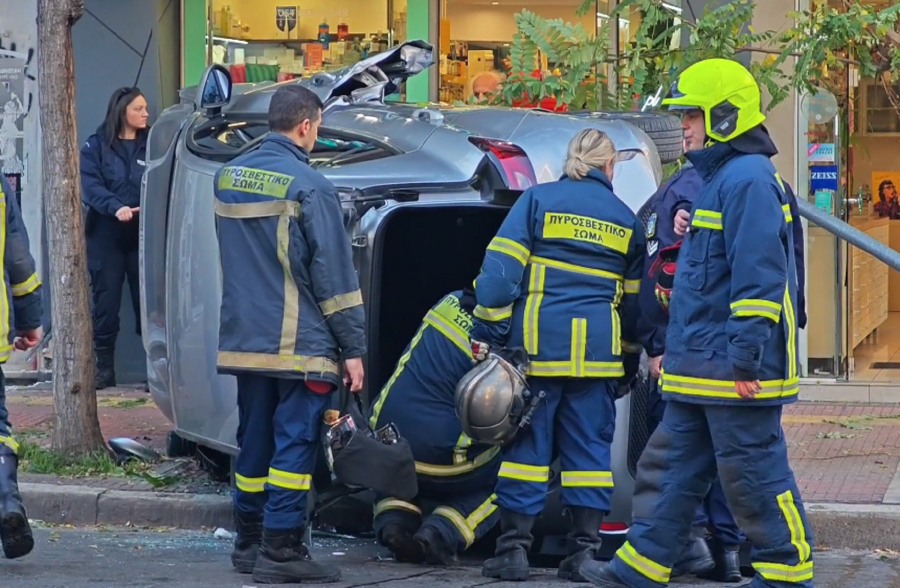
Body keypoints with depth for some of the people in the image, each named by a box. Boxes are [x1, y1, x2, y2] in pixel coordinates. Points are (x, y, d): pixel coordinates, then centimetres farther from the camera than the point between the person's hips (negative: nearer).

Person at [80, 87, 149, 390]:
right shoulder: (96, 145, 3)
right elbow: (89, 185, -9)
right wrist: (115, 208, -26)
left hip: (145, 234, 1)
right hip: (106, 234, -1)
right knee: (106, 298, 2)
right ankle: (104, 367, 10)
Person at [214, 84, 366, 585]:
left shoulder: (229, 178, 8)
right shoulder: (308, 187, -13)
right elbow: (334, 274, -12)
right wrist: (353, 348, -9)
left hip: (244, 339, 7)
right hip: (299, 345, -7)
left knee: (255, 440, 15)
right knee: (295, 443, -4)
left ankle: (249, 541, 22)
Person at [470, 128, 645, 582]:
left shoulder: (537, 200, 2)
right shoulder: (626, 220, 12)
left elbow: (500, 271, -6)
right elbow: (634, 301, 17)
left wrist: (487, 333, -4)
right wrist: (629, 361, 26)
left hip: (537, 345, -2)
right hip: (598, 353, 2)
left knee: (526, 442, 2)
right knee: (589, 446, 7)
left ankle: (514, 548, 2)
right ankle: (585, 550, 5)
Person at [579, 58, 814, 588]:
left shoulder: (748, 180, -15)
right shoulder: (719, 178, 19)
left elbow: (759, 277, -21)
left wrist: (746, 357, -24)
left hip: (732, 370, -11)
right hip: (703, 369, 11)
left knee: (754, 473, -3)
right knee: (672, 466, 11)